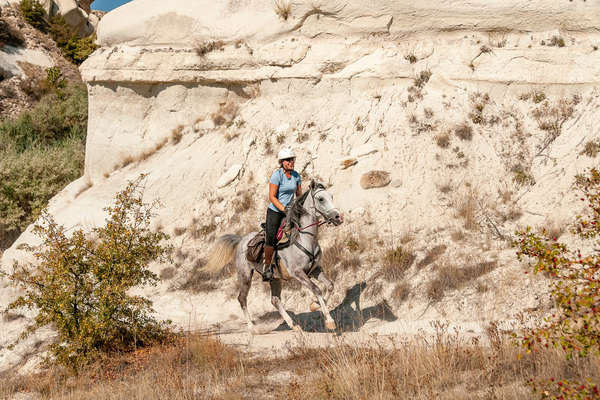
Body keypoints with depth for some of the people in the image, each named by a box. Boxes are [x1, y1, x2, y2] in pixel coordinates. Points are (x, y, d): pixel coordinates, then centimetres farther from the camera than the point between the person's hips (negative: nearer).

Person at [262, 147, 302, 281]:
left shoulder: (296, 175, 4)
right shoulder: (277, 175, -14)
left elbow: (299, 195, 15)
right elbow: (272, 197, -17)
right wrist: (284, 209, -24)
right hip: (274, 211, -5)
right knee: (271, 239, -13)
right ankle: (267, 267, 4)